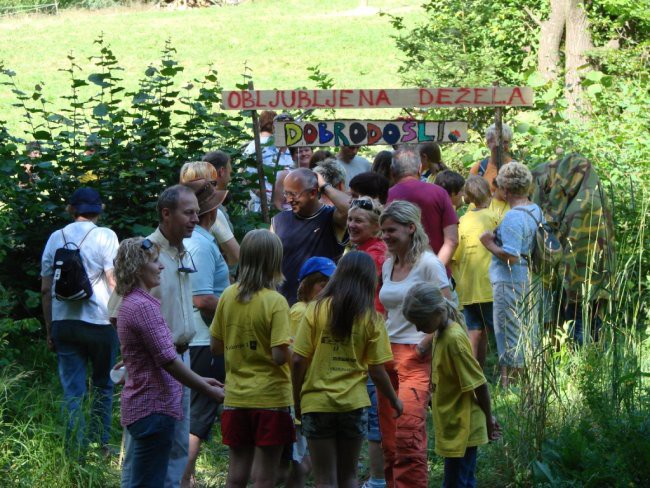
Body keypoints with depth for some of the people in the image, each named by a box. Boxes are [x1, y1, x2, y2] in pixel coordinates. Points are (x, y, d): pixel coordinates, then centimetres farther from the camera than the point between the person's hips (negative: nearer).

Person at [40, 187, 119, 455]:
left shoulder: (56, 238, 8)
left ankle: (76, 450, -3)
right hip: (100, 322, -3)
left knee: (72, 390, 3)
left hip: (64, 323, 3)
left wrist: (49, 330, 15)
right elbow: (114, 282, -10)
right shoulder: (104, 236, -3)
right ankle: (100, 445, 15)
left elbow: (46, 289, 9)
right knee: (103, 386, 12)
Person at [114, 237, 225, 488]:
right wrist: (207, 390, -11)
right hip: (153, 409, -10)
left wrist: (199, 380, 22)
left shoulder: (131, 304, 16)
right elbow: (168, 359, -20)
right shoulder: (144, 307, -17)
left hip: (140, 407, 10)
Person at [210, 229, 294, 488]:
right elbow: (280, 356, -20)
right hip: (270, 398, -5)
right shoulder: (275, 302, -14)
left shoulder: (228, 296, 1)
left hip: (236, 397, 5)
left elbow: (215, 346, 7)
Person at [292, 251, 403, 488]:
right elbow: (376, 370, -2)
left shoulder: (317, 310, -5)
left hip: (317, 404, -1)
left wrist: (297, 400, 6)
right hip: (353, 405, 1)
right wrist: (394, 400, 14)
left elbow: (298, 361, -7)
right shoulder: (372, 319, -3)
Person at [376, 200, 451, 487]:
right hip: (388, 353, 7)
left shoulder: (428, 264, -9)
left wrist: (425, 345, -13)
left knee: (408, 435, -14)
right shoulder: (388, 264, 13)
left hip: (416, 357, -7)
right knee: (389, 438, 7)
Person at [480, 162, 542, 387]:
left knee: (509, 337, -1)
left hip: (510, 282, -9)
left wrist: (489, 243, -12)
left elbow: (510, 257, -26)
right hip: (531, 281, 9)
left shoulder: (512, 217, -21)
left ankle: (508, 384, 3)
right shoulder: (537, 211, 5)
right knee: (529, 335, 16)